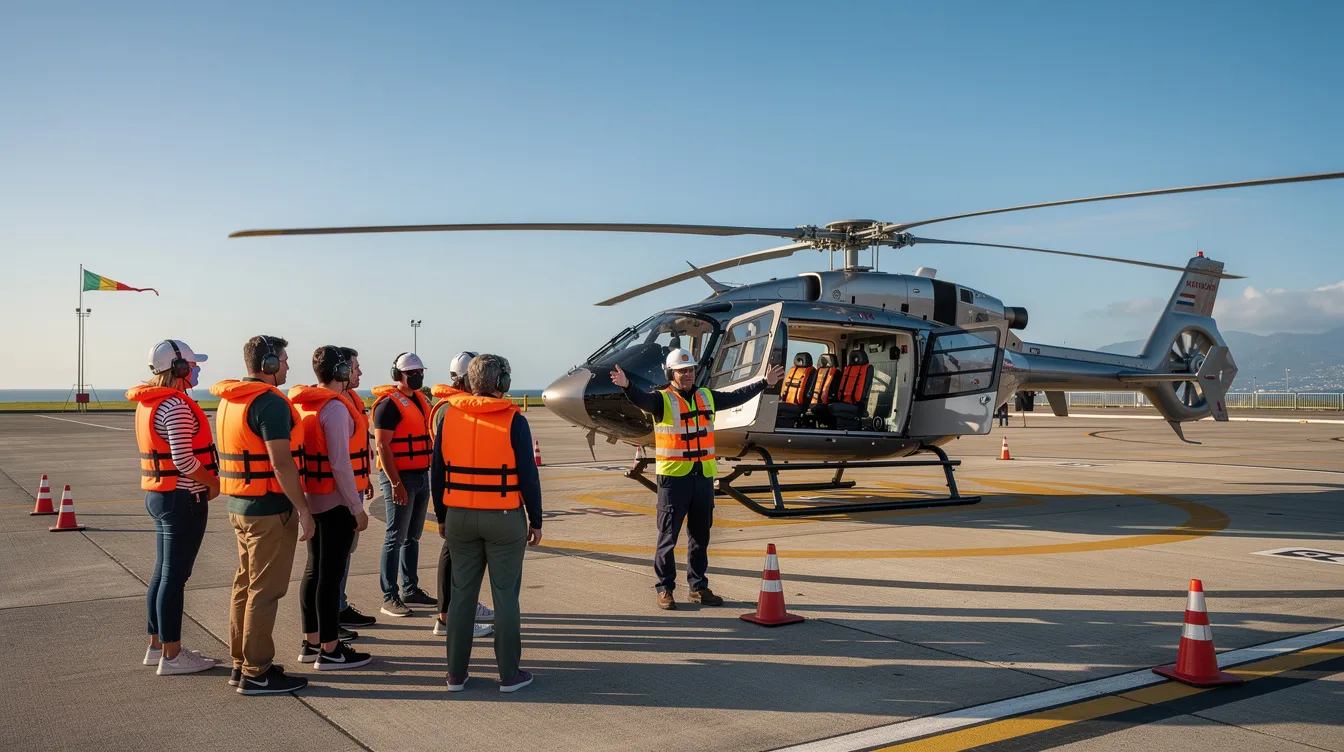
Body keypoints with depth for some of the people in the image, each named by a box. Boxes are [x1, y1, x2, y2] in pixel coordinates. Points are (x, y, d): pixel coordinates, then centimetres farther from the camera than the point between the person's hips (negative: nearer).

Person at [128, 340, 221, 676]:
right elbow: (184, 460, -25)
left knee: (164, 572, 17)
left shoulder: (147, 403, 12)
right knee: (175, 576, -3)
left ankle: (157, 645, 28)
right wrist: (213, 482, -9)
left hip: (158, 494, 10)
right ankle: (172, 656, 5)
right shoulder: (176, 405, -19)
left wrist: (206, 479, 11)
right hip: (183, 497, -10)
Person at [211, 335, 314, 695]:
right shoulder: (270, 402, -17)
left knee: (246, 584, 17)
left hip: (240, 505, 10)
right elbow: (281, 463, -23)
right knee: (265, 591, -2)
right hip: (270, 508, -9)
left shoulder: (228, 401, 13)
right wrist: (303, 509, -18)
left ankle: (241, 663, 26)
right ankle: (256, 674, 5)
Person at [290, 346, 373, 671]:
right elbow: (339, 462, -21)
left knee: (314, 569, 16)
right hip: (336, 501, -9)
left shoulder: (302, 404, 10)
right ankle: (330, 650, 5)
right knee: (331, 573, -2)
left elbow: (301, 450, 13)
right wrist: (357, 507, -16)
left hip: (313, 499, 9)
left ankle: (311, 643, 25)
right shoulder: (335, 407, -17)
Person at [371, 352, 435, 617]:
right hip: (399, 477, -8)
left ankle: (410, 589, 23)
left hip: (422, 476, 8)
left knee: (413, 536, 14)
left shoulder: (421, 400, 14)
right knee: (396, 538, -4)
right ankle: (389, 597, 2)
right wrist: (396, 483, -21)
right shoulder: (389, 404, -12)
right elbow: (382, 447, -16)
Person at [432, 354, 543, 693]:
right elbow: (528, 475, -8)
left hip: (459, 518, 3)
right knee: (505, 595, 5)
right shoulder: (513, 420, -9)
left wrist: (442, 516, 16)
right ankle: (509, 674, 12)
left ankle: (456, 674, 18)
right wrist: (536, 521, 2)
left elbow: (437, 471, 7)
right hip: (505, 519, -3)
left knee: (461, 594, 12)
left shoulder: (449, 414, 2)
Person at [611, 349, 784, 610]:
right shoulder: (662, 400, -5)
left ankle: (698, 587, 23)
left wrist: (765, 382, 29)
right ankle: (665, 589, 9)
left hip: (704, 476, 5)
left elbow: (737, 397, 25)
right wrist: (627, 386, -45)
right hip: (673, 477, -5)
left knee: (700, 536, 12)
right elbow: (641, 400, -25)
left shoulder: (707, 397, 13)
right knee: (668, 536, 0)